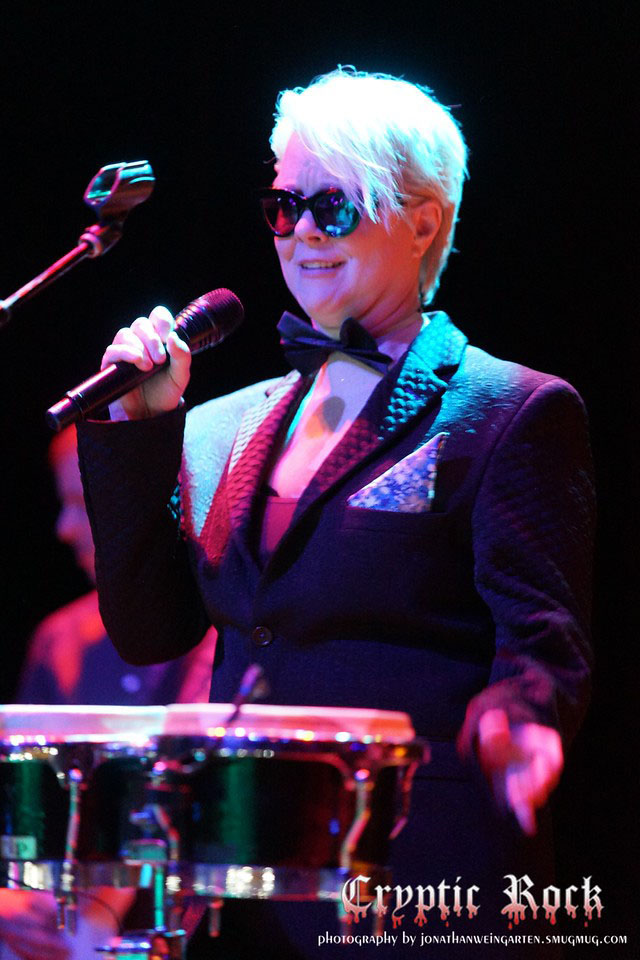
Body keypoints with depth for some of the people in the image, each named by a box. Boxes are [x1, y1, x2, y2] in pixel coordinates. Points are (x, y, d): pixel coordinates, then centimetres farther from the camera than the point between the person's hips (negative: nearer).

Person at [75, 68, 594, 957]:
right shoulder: (226, 428, 14)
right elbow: (146, 630, 8)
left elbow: (545, 645, -10)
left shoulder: (514, 413, -3)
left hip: (426, 872, -5)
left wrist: (516, 718, -33)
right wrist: (141, 432, -1)